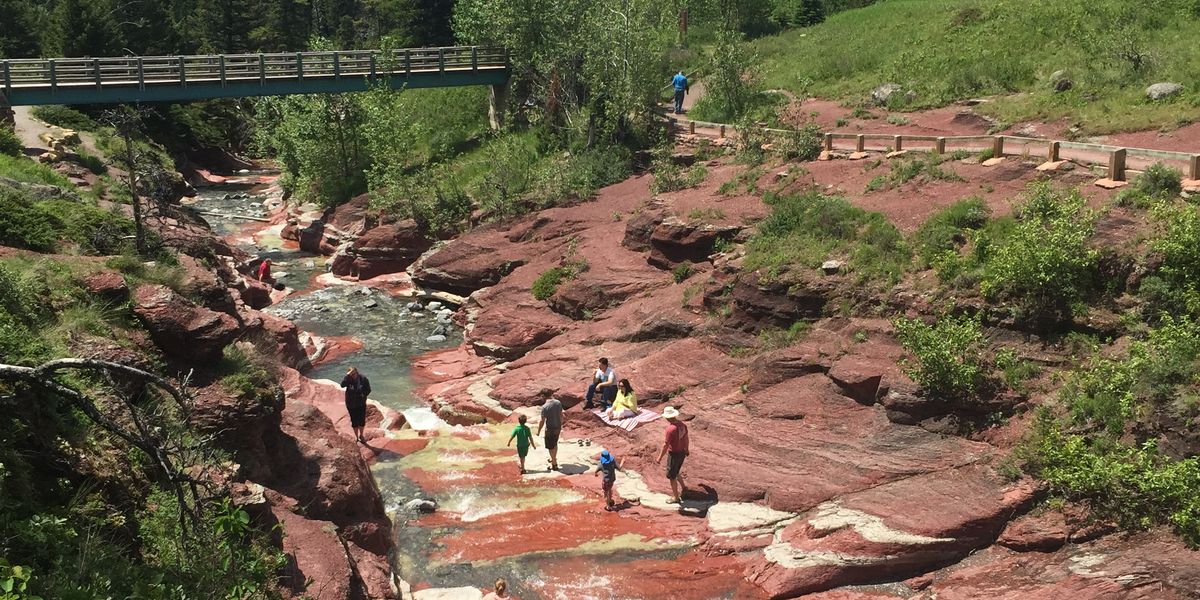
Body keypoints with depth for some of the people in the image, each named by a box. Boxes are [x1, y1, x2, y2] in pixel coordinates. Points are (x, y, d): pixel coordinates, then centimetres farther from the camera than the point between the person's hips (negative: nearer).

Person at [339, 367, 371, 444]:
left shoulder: (363, 379, -10)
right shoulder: (348, 380, -11)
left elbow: (368, 389, -2)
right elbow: (342, 384, -31)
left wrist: (363, 395, -19)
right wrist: (347, 375, -34)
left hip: (361, 404, 1)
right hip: (351, 405, -1)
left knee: (362, 420, 9)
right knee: (354, 421, 9)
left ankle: (361, 435, 33)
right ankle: (356, 437, 26)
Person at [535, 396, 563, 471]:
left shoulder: (545, 407, -24)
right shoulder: (558, 403, -7)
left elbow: (542, 421, -18)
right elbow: (561, 415, 6)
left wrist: (538, 431, -4)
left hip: (550, 429, -6)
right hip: (558, 428, 6)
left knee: (551, 447, 9)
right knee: (555, 444, 26)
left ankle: (554, 465, 16)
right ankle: (554, 459, 45)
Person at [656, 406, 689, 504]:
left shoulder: (671, 429, -28)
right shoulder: (682, 424, -3)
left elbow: (666, 445, -23)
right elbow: (686, 438, 11)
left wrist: (660, 458, -14)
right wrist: (686, 450, 27)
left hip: (674, 454, -8)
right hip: (682, 452, 8)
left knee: (671, 476, 8)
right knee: (676, 473, 27)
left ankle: (675, 497, 19)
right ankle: (682, 490, 39)